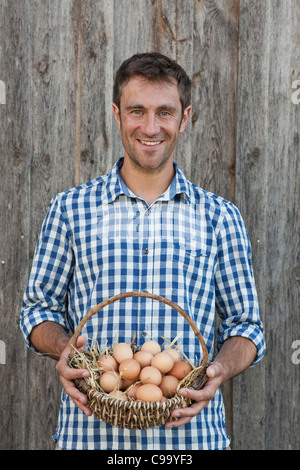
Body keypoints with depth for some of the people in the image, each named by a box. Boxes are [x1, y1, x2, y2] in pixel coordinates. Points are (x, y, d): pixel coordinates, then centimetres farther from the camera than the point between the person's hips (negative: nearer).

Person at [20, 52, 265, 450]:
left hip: (190, 430, 1)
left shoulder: (219, 216, 6)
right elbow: (39, 306, 10)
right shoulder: (70, 209, 6)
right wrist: (62, 348, -12)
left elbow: (245, 324, 8)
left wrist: (221, 369, -13)